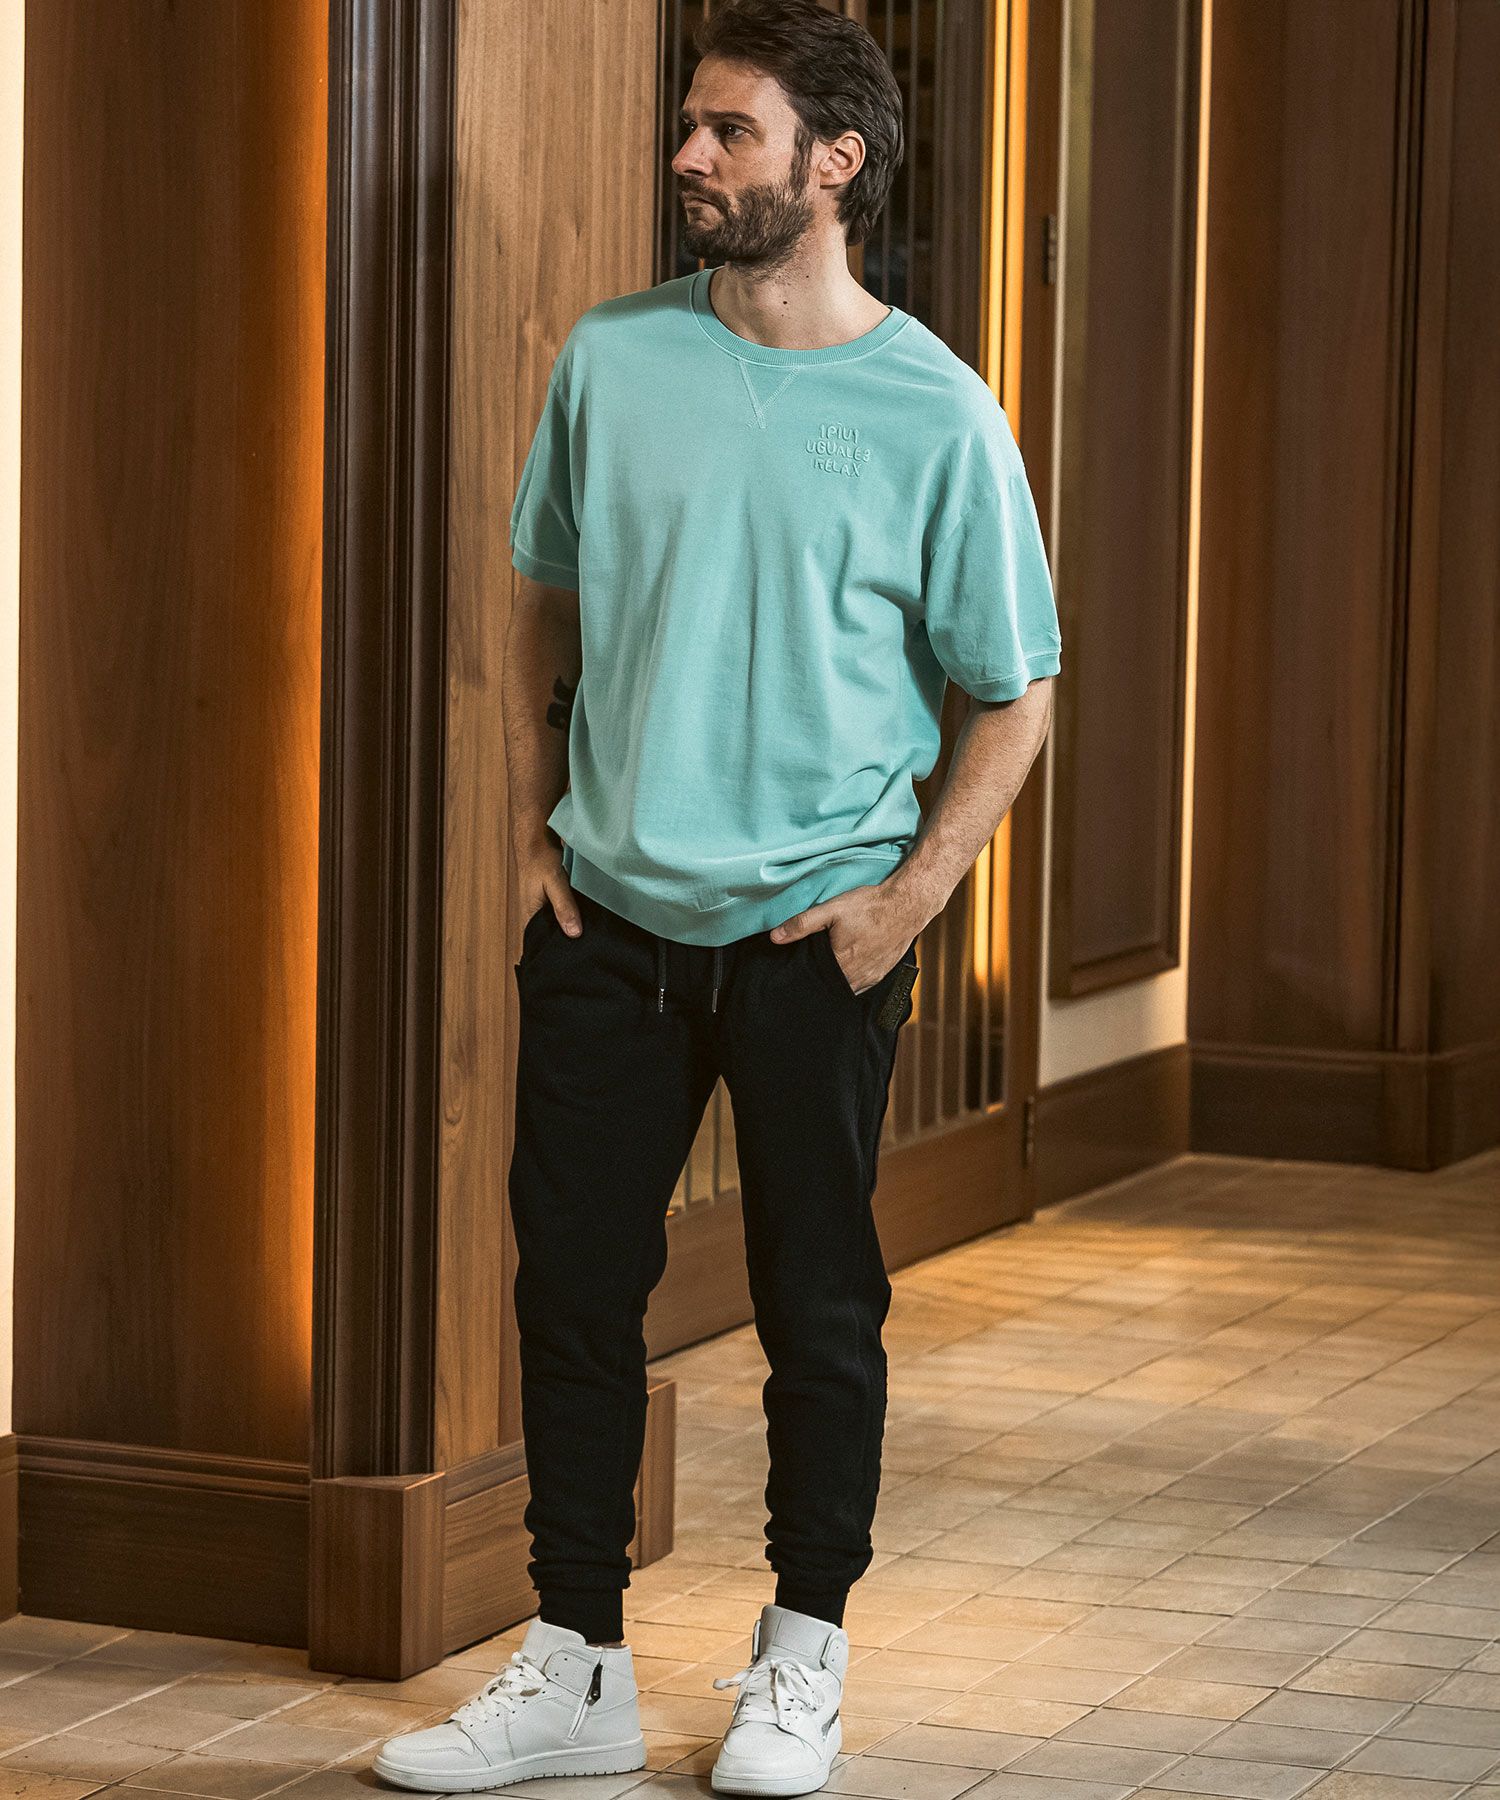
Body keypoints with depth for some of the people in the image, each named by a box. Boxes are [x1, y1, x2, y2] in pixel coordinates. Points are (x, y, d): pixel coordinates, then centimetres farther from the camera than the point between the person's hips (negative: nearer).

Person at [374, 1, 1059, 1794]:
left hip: (811, 932, -3)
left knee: (816, 1305, 7)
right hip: (607, 914, 3)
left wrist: (905, 900, -8)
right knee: (573, 1288, 6)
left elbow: (1012, 698, 0)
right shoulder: (610, 358, 2)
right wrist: (532, 830, 7)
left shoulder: (932, 416, -7)